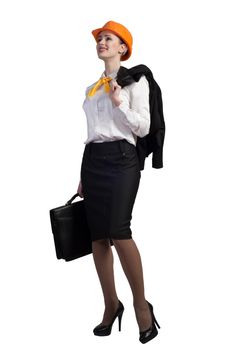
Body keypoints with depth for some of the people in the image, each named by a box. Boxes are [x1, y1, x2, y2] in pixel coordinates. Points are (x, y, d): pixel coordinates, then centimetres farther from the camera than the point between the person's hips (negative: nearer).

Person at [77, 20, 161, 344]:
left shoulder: (135, 79, 3)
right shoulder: (91, 88, 20)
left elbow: (143, 128, -4)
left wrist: (118, 104, -15)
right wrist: (83, 175, 17)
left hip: (120, 157, -6)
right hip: (92, 159, 6)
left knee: (119, 233, -17)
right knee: (98, 237, 2)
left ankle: (141, 304, -1)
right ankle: (111, 304, 14)